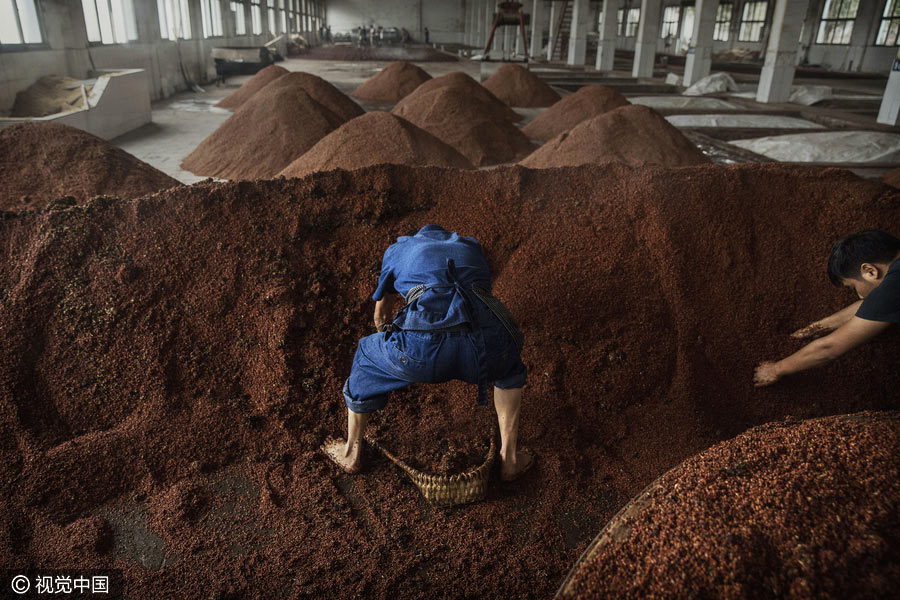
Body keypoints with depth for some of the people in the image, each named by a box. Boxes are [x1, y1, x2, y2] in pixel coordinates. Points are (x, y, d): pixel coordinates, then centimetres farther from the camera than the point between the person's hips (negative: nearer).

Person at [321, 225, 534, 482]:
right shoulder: (471, 247, 37)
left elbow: (381, 312, 49)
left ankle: (351, 453, 49)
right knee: (509, 364, 39)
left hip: (424, 344, -1)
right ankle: (509, 457, 40)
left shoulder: (398, 248, 33)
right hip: (484, 344, 2)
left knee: (368, 355, 33)